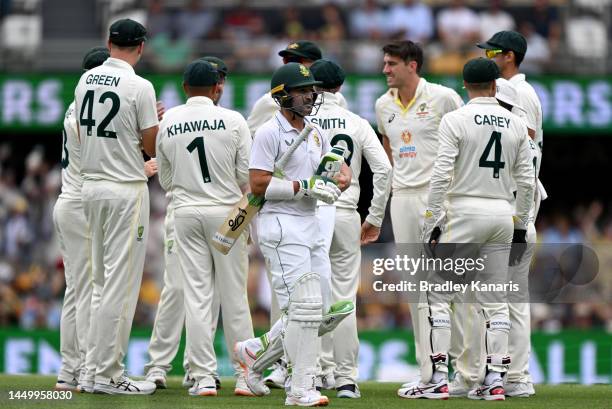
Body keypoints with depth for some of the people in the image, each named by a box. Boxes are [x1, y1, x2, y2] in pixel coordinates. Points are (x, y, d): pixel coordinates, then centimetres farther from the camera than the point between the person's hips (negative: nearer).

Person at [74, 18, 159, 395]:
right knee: (122, 284, -4)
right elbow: (152, 147, -10)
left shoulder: (86, 80, 6)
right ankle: (108, 374, -5)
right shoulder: (139, 87, -14)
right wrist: (155, 120, 10)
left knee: (102, 282, 14)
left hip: (91, 185, 7)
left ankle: (96, 367, 14)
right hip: (127, 190, -7)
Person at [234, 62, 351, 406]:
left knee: (317, 313, 8)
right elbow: (258, 185, -15)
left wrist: (339, 182, -6)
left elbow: (343, 169, 18)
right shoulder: (270, 133, -8)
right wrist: (306, 187, -18)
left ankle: (255, 352, 25)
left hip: (311, 224, 8)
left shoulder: (316, 133, 16)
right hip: (281, 226, -8)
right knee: (305, 307, -13)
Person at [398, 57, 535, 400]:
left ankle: (437, 379, -6)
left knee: (439, 294, 1)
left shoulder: (455, 120, -7)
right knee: (495, 300, 9)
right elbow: (526, 180, 7)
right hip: (503, 214, 4)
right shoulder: (516, 124, 7)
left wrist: (432, 224, -7)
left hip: (464, 211, -4)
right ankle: (495, 380, 5)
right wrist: (520, 226, 15)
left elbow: (441, 176, -12)